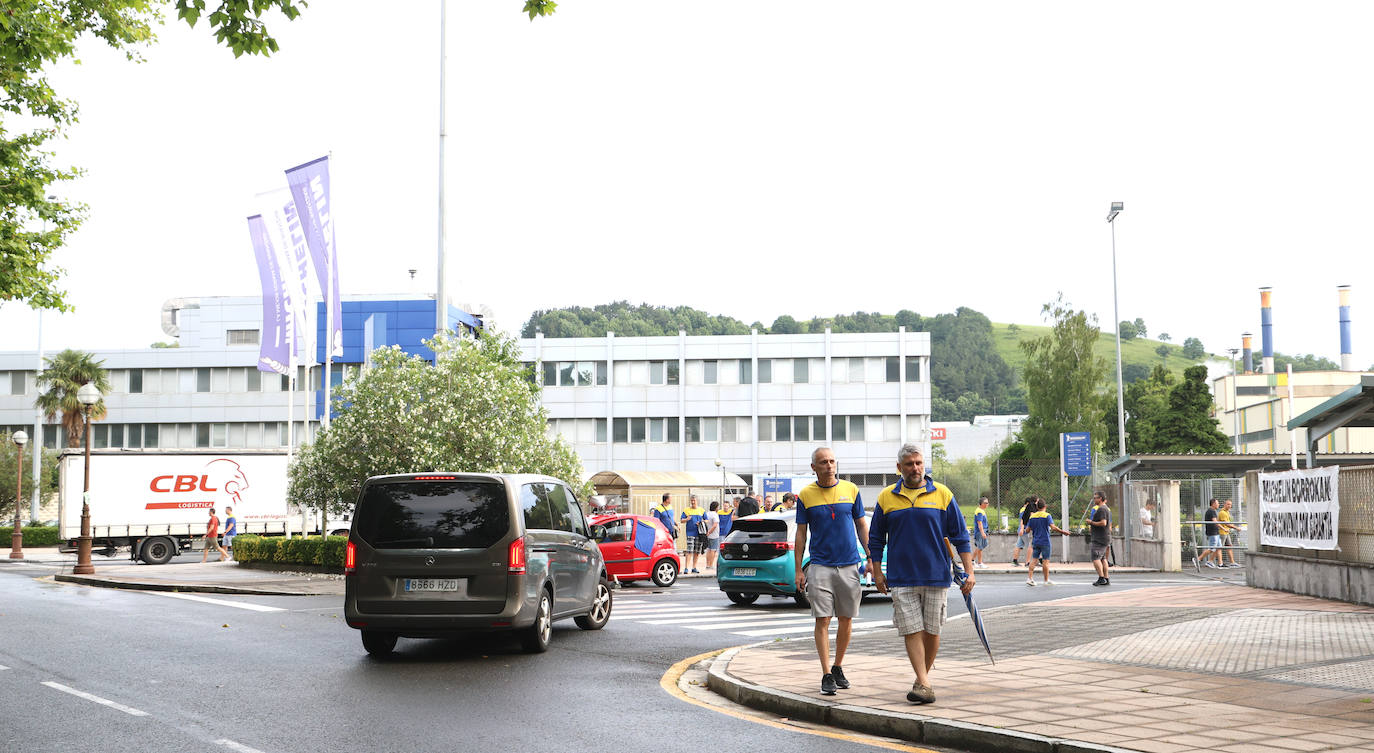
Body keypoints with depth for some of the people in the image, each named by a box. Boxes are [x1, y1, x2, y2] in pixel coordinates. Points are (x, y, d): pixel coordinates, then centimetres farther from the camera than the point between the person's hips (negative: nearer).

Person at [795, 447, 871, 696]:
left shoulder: (851, 490, 5)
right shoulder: (806, 495, 2)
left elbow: (862, 526, 11)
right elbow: (801, 534, 5)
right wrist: (798, 570, 1)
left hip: (849, 565, 2)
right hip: (820, 566, -2)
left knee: (846, 619, 7)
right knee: (823, 620, -6)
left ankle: (838, 667, 23)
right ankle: (827, 675, -4)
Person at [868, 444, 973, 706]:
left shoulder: (942, 494, 2)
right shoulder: (886, 498, 5)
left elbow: (960, 536, 4)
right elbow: (876, 539, 12)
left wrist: (969, 571, -1)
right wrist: (877, 572, 7)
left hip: (936, 576, 0)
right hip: (901, 578, 0)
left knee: (931, 631, 6)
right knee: (912, 631, -6)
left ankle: (924, 676, 23)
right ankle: (924, 684, -7)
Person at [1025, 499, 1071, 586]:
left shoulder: (1032, 516, 6)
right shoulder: (1047, 515, -8)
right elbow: (1053, 527, -19)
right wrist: (1063, 532, -11)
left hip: (1035, 542, 4)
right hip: (1045, 542, -4)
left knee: (1034, 560, 7)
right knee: (1046, 561, 2)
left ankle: (1029, 578, 0)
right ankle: (1047, 580, 8)